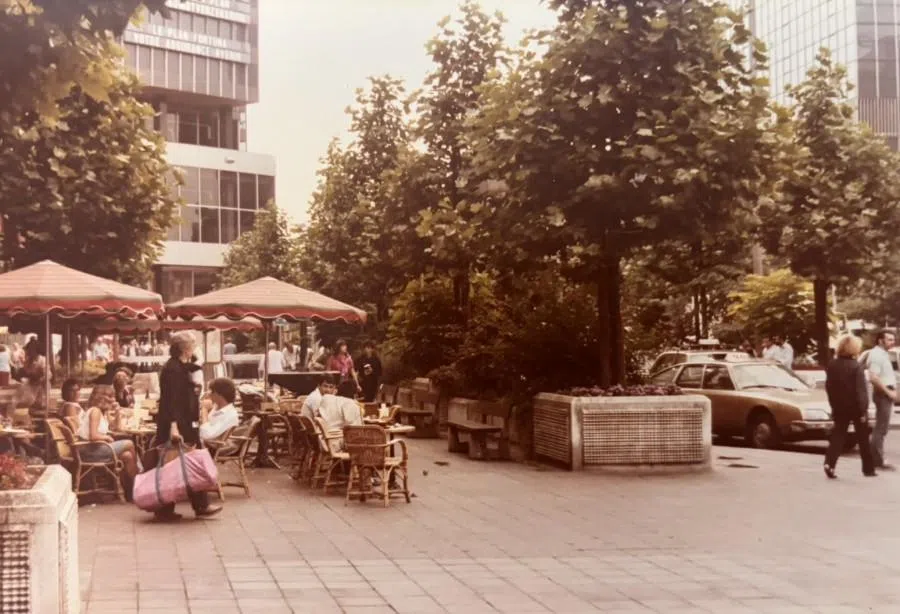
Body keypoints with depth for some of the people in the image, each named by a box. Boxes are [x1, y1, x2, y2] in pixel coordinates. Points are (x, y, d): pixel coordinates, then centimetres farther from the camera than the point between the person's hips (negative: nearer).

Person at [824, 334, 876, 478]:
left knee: (838, 436, 6)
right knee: (863, 439, 10)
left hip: (839, 407, 4)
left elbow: (828, 387, 8)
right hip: (856, 407, -4)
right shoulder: (856, 366, -16)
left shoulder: (832, 365, 2)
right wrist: (863, 410, -15)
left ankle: (829, 463, -14)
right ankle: (868, 469, 18)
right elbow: (861, 391, -18)